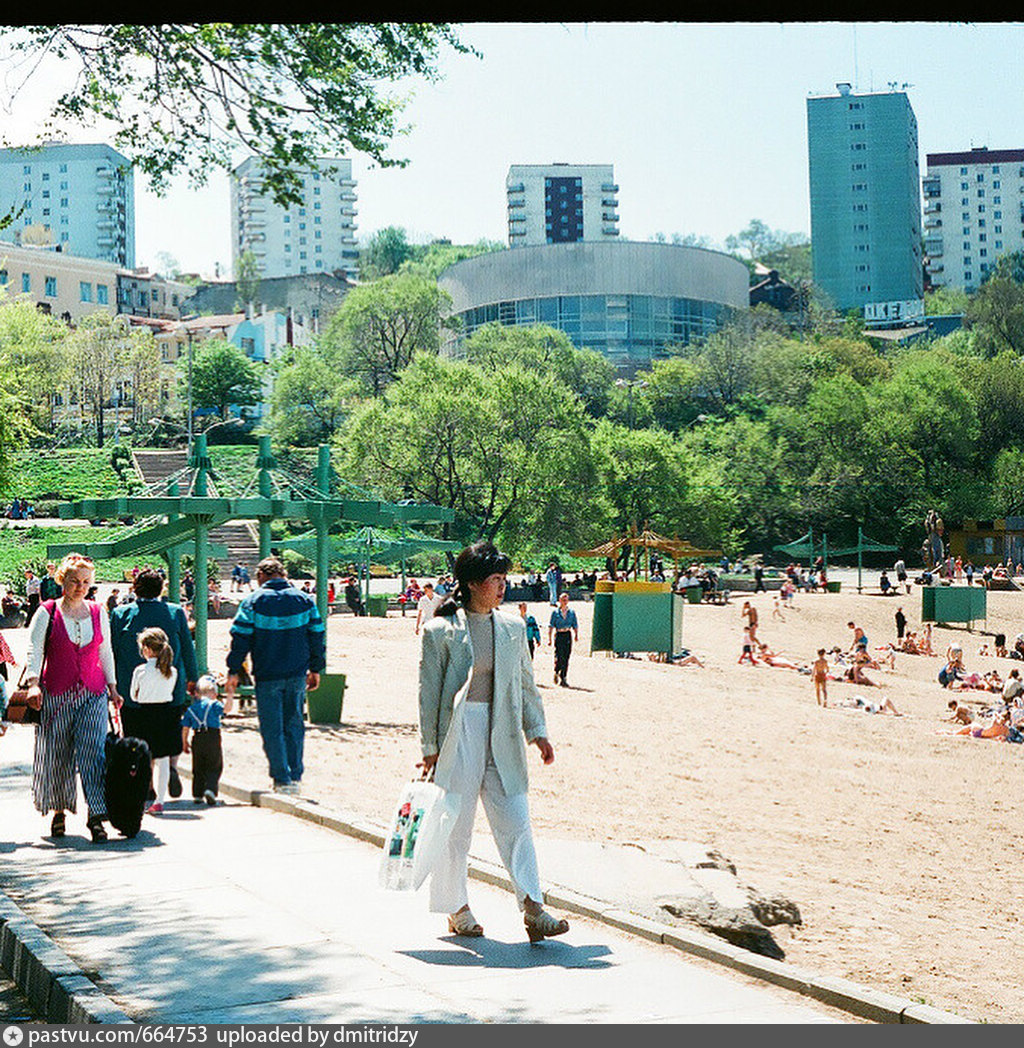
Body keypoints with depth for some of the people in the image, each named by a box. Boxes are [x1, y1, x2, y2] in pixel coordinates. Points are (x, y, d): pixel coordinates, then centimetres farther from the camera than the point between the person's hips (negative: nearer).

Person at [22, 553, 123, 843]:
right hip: (56, 694, -1)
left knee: (93, 753, -10)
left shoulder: (98, 613, 10)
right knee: (56, 756, 4)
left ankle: (96, 817, -12)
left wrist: (112, 687, 14)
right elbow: (34, 651, -5)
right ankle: (58, 810, 24)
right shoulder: (47, 613, 1)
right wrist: (33, 684, -18)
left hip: (93, 694, 1)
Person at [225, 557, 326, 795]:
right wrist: (316, 669, 17)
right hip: (297, 674, 3)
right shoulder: (304, 600, 4)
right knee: (294, 725, 14)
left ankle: (282, 779, 1)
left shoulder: (253, 601, -5)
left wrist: (233, 672, 2)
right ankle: (295, 777, 14)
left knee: (272, 729, 4)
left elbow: (241, 639, -6)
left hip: (267, 676, -3)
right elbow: (317, 636, 7)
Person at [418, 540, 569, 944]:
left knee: (516, 822, -3)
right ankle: (457, 908, 20)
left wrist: (537, 731, 9)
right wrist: (430, 748, -3)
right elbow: (429, 692, -2)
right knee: (455, 824, 5)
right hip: (458, 733, -3)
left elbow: (526, 683, 16)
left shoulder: (513, 627, 9)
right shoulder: (441, 630, -4)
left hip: (502, 737, 3)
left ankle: (533, 909, -6)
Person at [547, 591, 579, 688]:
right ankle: (556, 673, 14)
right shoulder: (555, 612, 4)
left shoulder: (572, 613, 11)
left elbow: (575, 625, 11)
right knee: (559, 657, -12)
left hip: (568, 636, 2)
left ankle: (563, 679, 4)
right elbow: (551, 626, 0)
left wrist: (576, 635, -6)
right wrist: (549, 638, -8)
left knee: (566, 658, 0)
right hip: (559, 635, -2)